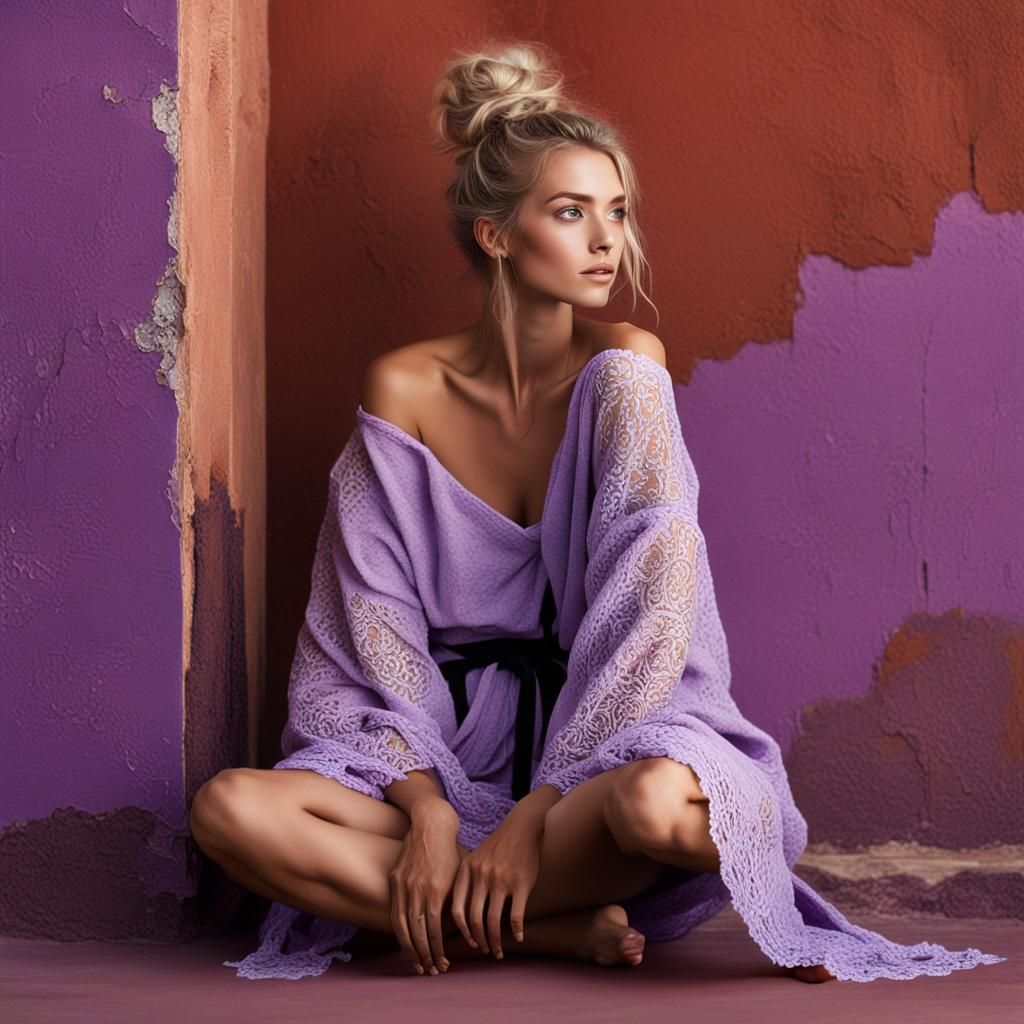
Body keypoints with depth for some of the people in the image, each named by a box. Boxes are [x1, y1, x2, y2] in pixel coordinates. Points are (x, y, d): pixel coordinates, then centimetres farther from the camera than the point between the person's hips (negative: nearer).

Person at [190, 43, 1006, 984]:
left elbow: (646, 611, -14)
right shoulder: (405, 390, -1)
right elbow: (375, 633, -3)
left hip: (609, 739, -3)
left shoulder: (622, 369, -6)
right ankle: (558, 931, -19)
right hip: (449, 750, 3)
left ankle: (442, 917, -13)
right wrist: (427, 811, -18)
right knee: (230, 811, -25)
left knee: (659, 800, -39)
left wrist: (534, 814, -20)